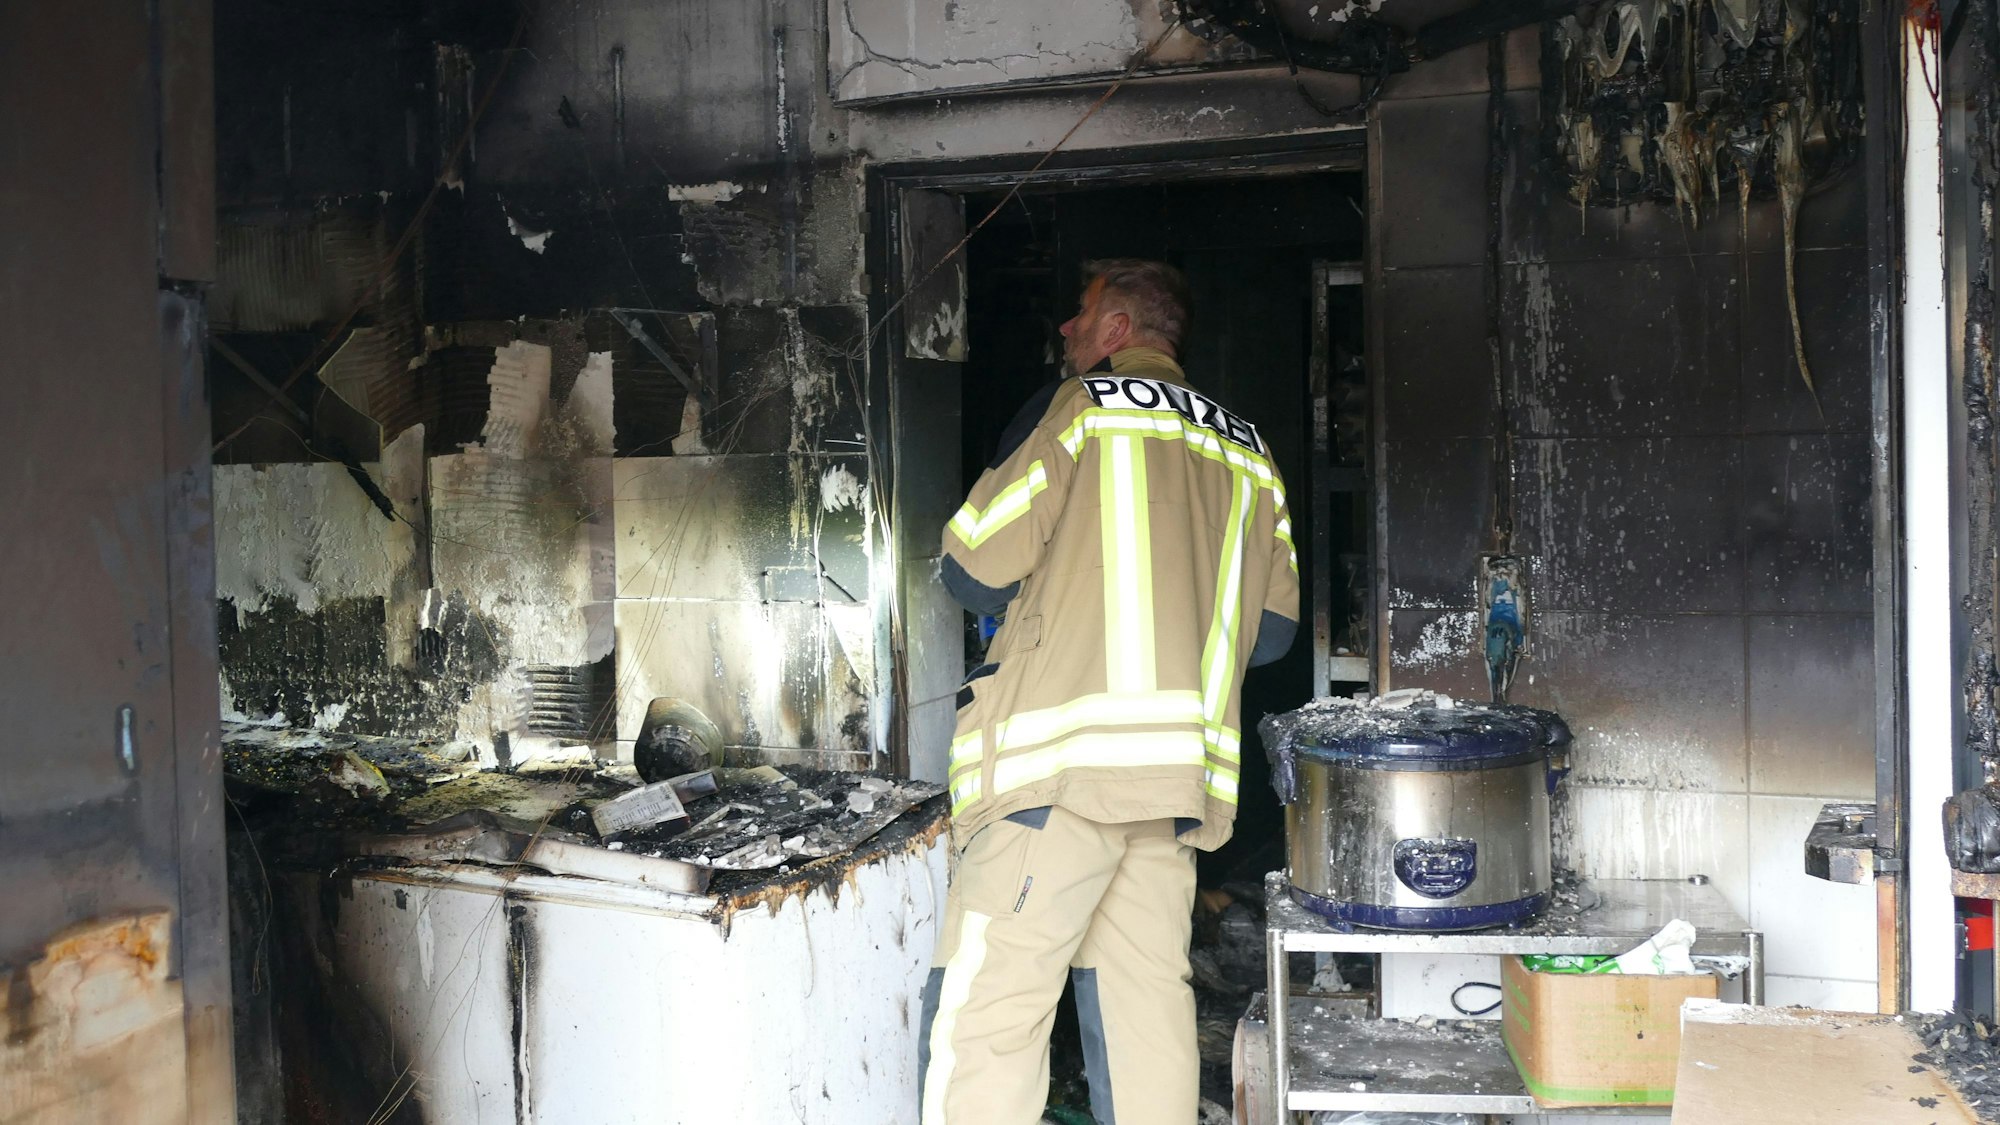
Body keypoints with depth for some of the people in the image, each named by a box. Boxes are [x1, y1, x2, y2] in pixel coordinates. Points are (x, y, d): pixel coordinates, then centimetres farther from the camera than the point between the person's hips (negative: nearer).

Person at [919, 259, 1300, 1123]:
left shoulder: (1079, 405, 1)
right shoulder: (1245, 452, 19)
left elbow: (976, 568, -2)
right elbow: (1271, 629, 19)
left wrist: (1032, 600, 19)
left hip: (1065, 757, -7)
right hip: (1182, 770, 7)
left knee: (983, 1008, -9)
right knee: (1146, 1001, 11)